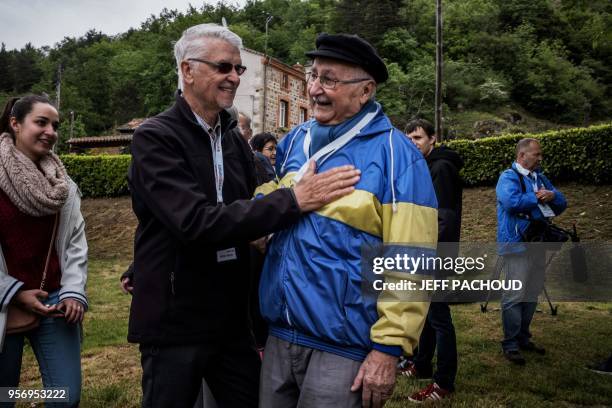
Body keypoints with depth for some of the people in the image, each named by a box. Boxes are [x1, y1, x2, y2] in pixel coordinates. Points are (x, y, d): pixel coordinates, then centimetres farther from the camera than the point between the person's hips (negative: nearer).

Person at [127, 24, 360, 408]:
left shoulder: (235, 139, 8)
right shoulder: (155, 137, -13)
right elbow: (196, 222, -26)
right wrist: (294, 200, -28)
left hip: (233, 318, 6)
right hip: (175, 321, -6)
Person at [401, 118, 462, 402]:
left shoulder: (441, 167, -13)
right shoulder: (425, 167, 16)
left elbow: (445, 218, -21)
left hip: (435, 255, -10)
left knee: (438, 317, -5)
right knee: (425, 312, 18)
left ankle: (444, 382, 3)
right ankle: (422, 365, 32)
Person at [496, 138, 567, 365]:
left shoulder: (540, 178, 17)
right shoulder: (509, 177, -7)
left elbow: (561, 205, 15)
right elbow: (511, 202, -26)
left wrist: (552, 196, -8)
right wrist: (537, 197, -10)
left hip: (538, 243, 8)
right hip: (517, 244, -8)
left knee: (532, 294, 14)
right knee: (515, 295, -7)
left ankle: (523, 338, 27)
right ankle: (510, 345, 0)